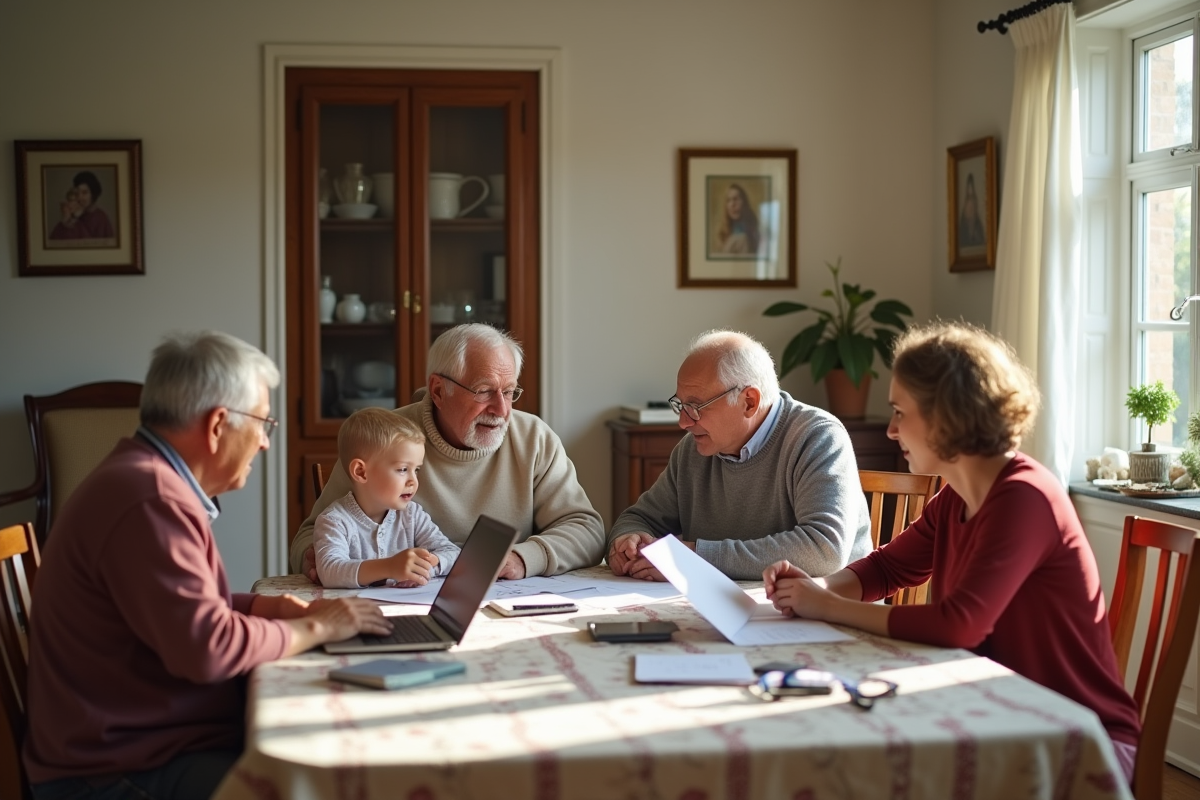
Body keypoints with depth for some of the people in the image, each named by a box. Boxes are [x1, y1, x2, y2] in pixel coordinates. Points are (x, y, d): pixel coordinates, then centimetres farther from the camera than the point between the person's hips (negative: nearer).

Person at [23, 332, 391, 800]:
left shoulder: (148, 476, 13)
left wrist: (266, 607, 5)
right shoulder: (149, 499, -22)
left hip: (150, 740, 10)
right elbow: (207, 646, -26)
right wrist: (315, 628, -11)